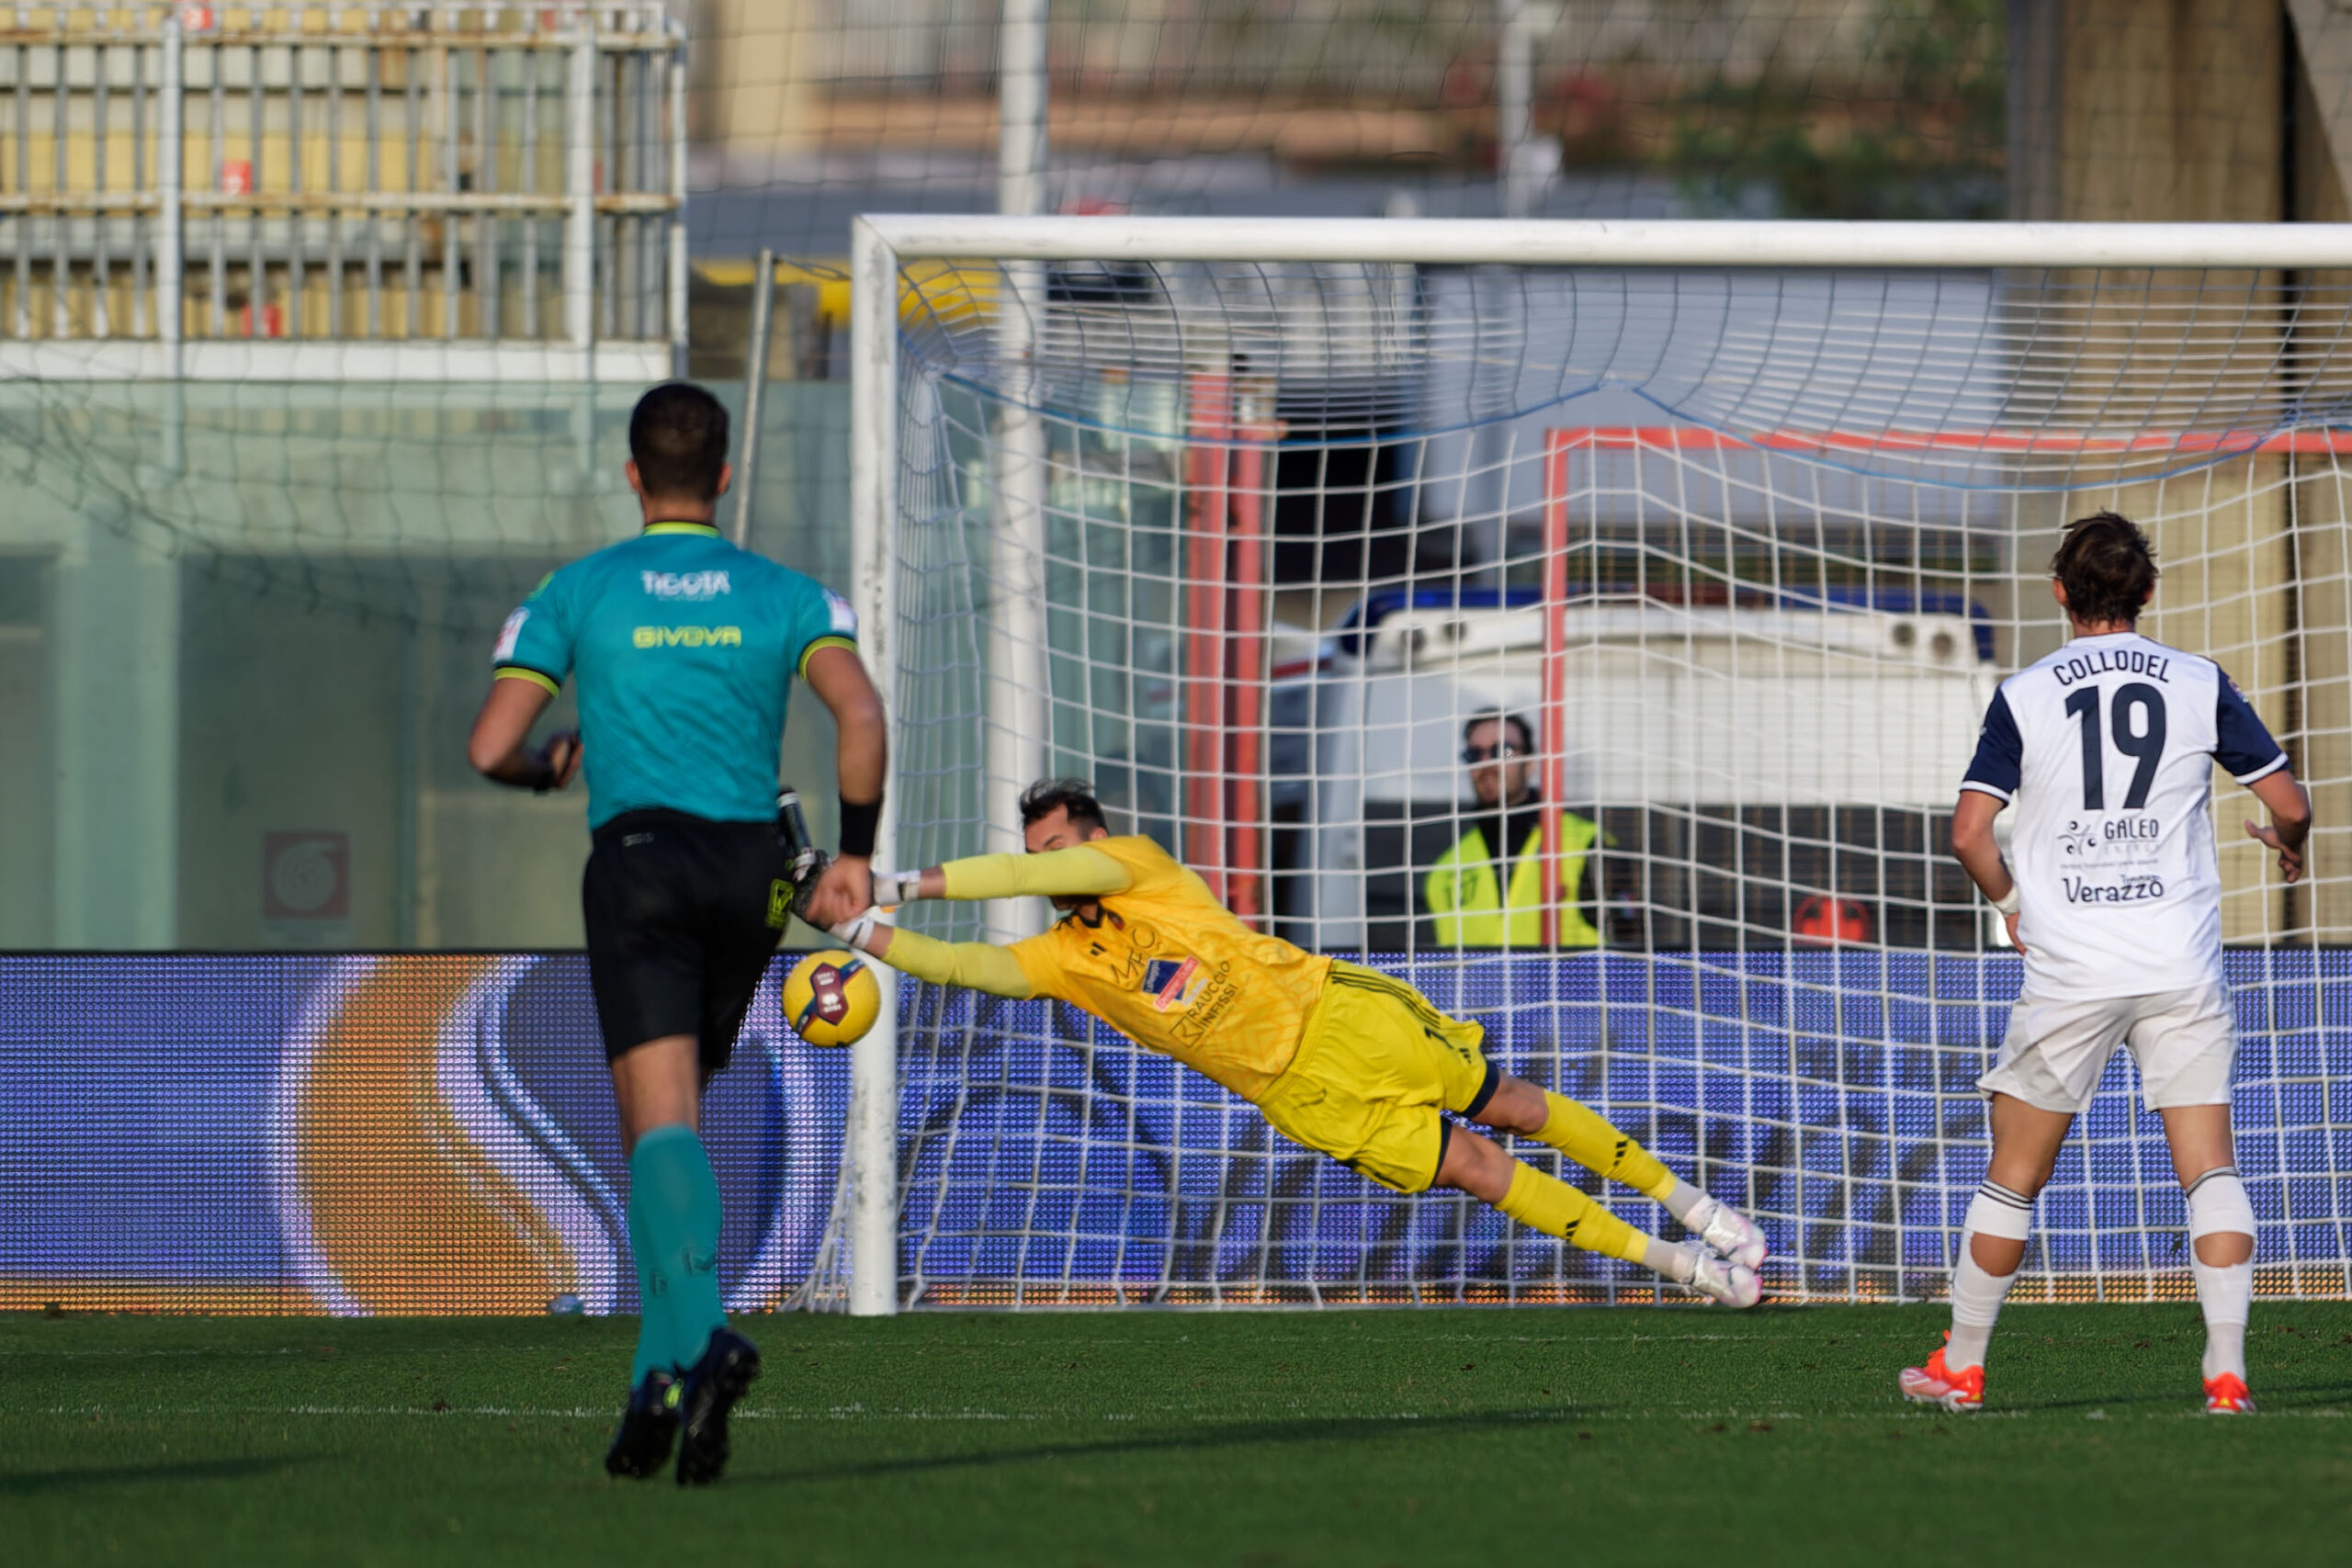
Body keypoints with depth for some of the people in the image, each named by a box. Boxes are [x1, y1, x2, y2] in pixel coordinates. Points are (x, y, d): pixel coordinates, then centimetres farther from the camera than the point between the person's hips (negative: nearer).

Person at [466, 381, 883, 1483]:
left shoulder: (578, 593, 6)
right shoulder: (782, 595, 9)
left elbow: (491, 747, 1)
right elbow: (859, 713, -8)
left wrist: (548, 768, 24)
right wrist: (855, 852, 3)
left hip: (638, 859, -3)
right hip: (750, 873, 3)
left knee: (663, 1122, -13)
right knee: (672, 1120, 17)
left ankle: (699, 1335, -38)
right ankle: (659, 1378, 13)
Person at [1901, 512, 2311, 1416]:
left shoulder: (2025, 696, 1)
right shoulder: (2201, 685, 3)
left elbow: (1969, 833, -5)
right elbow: (2289, 803, 4)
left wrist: (2009, 902, 15)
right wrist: (2290, 846, 27)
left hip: (2069, 970, 0)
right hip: (2182, 967, 0)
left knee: (2015, 1174, 10)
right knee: (2209, 1166, 0)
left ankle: (1961, 1367, 17)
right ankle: (2228, 1371, -11)